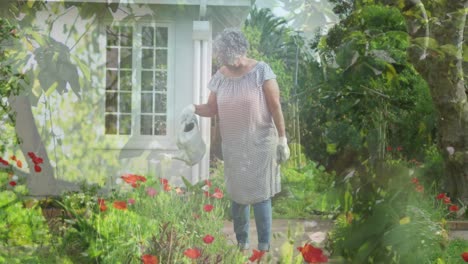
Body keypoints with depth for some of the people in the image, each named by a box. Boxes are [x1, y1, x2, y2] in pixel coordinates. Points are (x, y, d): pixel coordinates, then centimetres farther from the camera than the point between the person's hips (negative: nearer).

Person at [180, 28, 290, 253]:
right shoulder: (220, 77, 0)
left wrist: (282, 138, -10)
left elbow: (275, 107, -10)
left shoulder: (261, 71, -12)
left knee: (259, 195, -1)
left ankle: (264, 247, 8)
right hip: (233, 147, 4)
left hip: (260, 144, -4)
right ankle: (241, 242, 26)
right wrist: (193, 108, -15)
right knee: (237, 195, 12)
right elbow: (212, 108, 6)